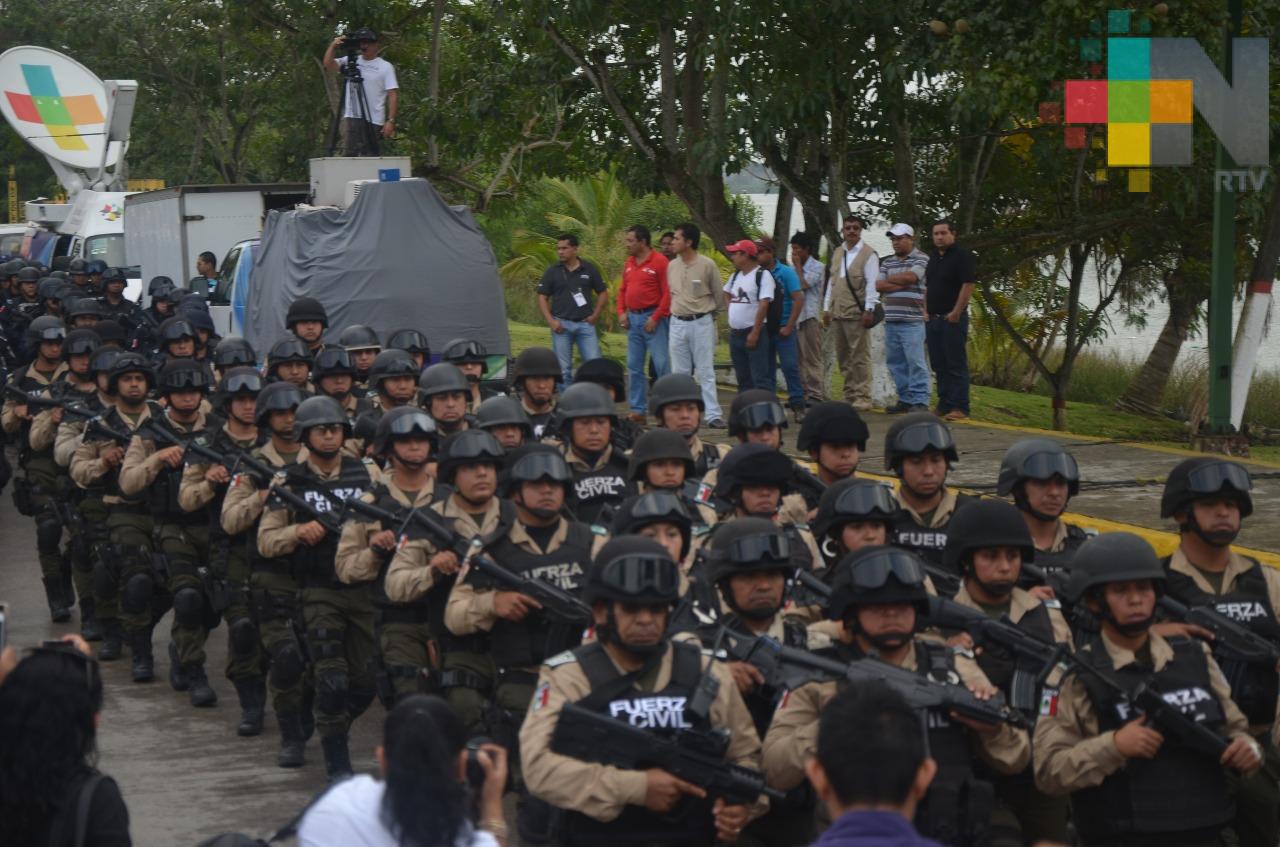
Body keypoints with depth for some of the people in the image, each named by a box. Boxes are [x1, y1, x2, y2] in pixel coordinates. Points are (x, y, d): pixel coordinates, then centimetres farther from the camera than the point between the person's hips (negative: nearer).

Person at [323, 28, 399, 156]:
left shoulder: (385, 67, 2)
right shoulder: (350, 61, 12)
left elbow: (393, 95, -3)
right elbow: (328, 65, 2)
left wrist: (390, 121, -11)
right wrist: (333, 46, -12)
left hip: (373, 121, -3)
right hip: (351, 118, 3)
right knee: (349, 156, -2)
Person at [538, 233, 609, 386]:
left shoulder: (589, 270, 4)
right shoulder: (552, 272, 3)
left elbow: (603, 293, 11)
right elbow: (542, 297, 4)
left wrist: (595, 315, 0)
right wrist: (551, 321, -7)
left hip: (585, 323, 0)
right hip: (561, 324, 0)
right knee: (563, 368, 4)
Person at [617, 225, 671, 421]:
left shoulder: (659, 261, -10)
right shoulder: (629, 263, 13)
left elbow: (668, 293, -13)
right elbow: (623, 290, 20)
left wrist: (655, 318, -16)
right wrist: (621, 312, 5)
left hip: (652, 318, -7)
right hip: (633, 318, 7)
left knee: (661, 364, -8)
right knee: (634, 366, 8)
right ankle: (637, 410, 14)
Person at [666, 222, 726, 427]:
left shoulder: (707, 265, -8)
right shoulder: (672, 266, 6)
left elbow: (718, 295, 2)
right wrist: (674, 312, 13)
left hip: (702, 323, -5)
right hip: (678, 323, 5)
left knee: (705, 371, -4)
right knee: (679, 372, 8)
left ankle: (713, 414, -4)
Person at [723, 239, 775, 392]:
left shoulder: (762, 275, -11)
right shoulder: (736, 276, 14)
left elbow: (763, 305, -17)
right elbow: (727, 293, 32)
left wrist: (755, 333, -21)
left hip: (753, 333, -8)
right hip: (735, 333, 8)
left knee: (760, 378, -10)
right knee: (742, 378, 13)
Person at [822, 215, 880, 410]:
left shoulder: (868, 254, -3)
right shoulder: (836, 253, 17)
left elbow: (872, 284, -8)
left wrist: (869, 310, -14)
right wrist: (827, 308, 15)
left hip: (857, 314, -7)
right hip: (837, 313, 7)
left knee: (860, 357, -6)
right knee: (843, 358, 9)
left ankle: (863, 397, -5)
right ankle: (849, 394, 15)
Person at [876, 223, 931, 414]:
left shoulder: (921, 259, 1)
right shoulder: (888, 262, 17)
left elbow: (910, 276, -16)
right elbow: (878, 285, 5)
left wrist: (889, 279, 0)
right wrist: (902, 284, -6)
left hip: (912, 321, -6)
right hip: (891, 321, 6)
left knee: (915, 362, -9)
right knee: (895, 362, 7)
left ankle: (919, 401, -9)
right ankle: (905, 399, 14)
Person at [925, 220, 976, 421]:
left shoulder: (962, 255, -8)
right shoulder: (933, 257, 16)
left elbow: (968, 284, -15)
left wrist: (956, 312, -17)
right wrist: (926, 311, 13)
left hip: (952, 318, -8)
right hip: (933, 319, 8)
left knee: (956, 365, -8)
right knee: (939, 365, 10)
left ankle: (960, 408, -8)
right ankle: (944, 405, 15)